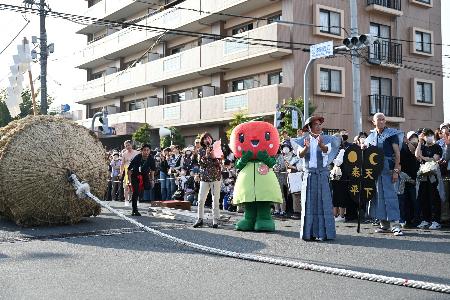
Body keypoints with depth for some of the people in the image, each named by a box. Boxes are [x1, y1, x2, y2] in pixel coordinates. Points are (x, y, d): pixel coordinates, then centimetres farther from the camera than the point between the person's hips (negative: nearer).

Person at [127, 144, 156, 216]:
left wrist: (152, 179, 2)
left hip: (145, 175, 3)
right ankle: (134, 210, -1)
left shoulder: (151, 159, -16)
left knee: (149, 187, -21)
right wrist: (129, 180, -13)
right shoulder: (137, 158, -25)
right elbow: (129, 169, -13)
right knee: (135, 192, -10)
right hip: (135, 175, -3)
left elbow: (152, 169, 4)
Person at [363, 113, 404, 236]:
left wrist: (396, 170, -13)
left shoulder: (391, 134, 0)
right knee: (378, 195, 6)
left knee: (390, 195, -11)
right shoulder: (371, 136, 14)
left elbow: (397, 152, -5)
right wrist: (363, 148, -2)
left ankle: (396, 224, -10)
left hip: (387, 168, -5)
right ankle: (384, 224, 14)